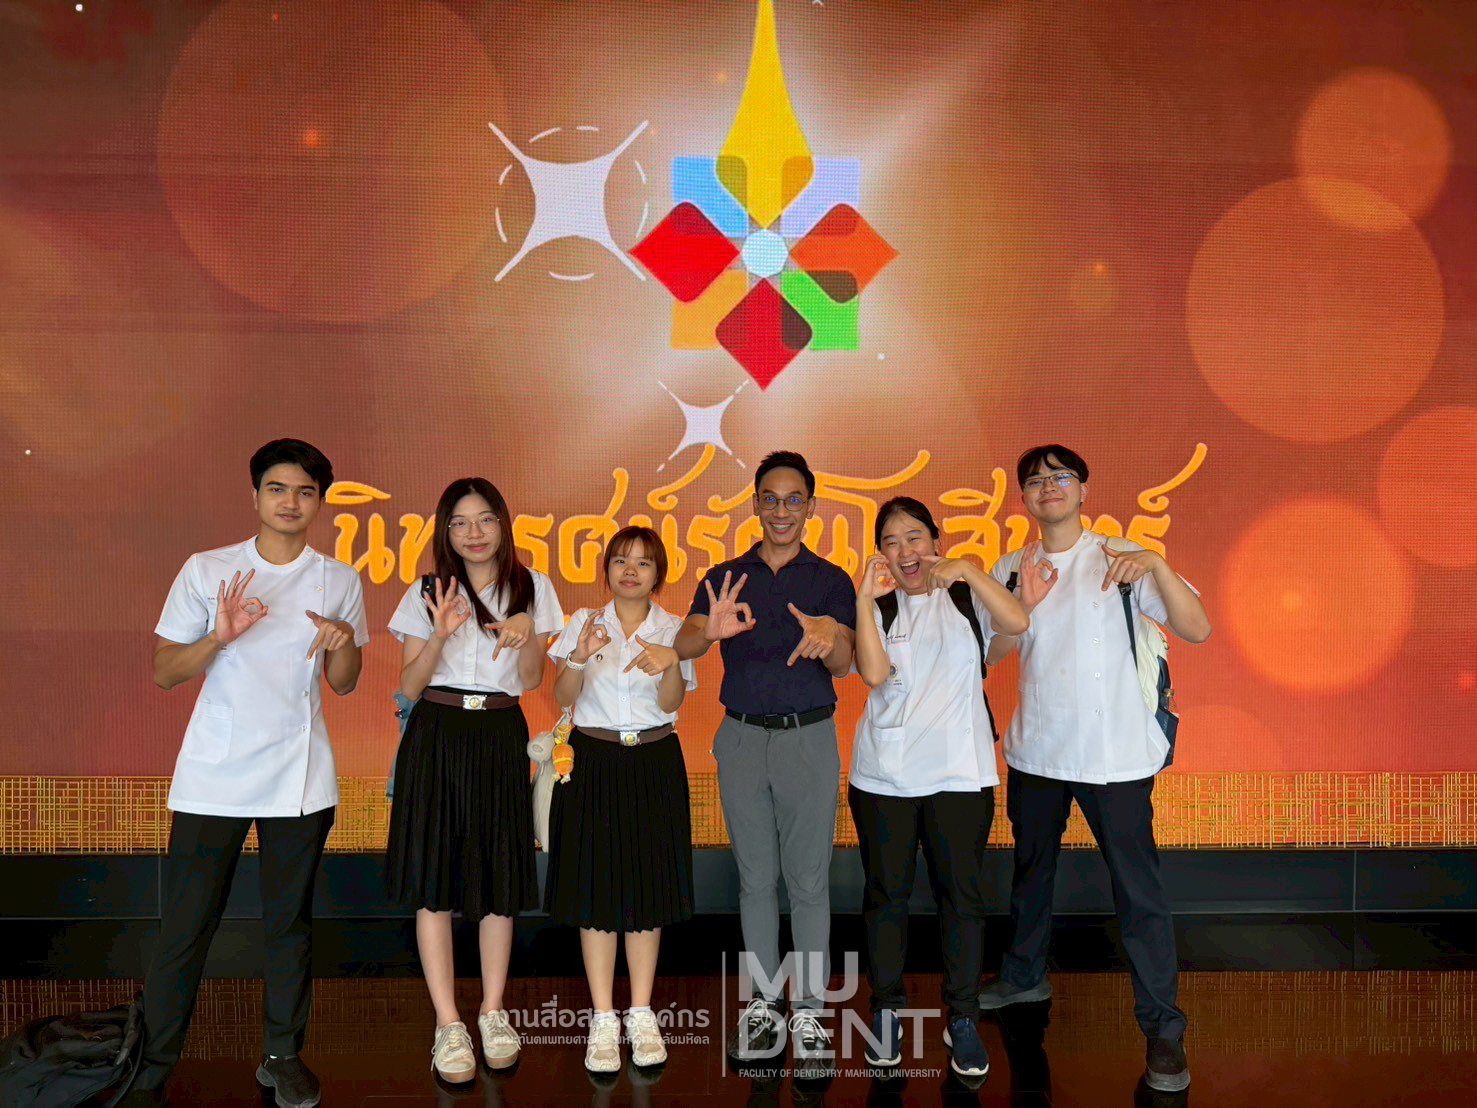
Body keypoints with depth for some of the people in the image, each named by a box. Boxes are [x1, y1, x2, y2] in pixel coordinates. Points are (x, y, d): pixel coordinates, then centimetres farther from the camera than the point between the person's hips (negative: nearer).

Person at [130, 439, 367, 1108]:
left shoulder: (339, 581, 6)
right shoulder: (206, 571, 1)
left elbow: (343, 684, 9)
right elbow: (163, 672, 1)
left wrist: (345, 641, -12)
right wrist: (221, 636, -17)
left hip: (300, 777, 1)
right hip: (213, 776, -1)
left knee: (289, 922, 10)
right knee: (184, 927, 1)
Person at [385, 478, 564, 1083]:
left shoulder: (532, 588, 6)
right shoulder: (427, 594, 4)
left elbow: (531, 681, 5)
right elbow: (410, 688, 1)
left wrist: (527, 635, -14)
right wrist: (441, 634, -15)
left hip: (501, 738, 1)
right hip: (437, 736, -1)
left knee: (500, 877, 5)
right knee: (434, 877, -1)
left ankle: (493, 1011, 22)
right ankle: (448, 1023, 10)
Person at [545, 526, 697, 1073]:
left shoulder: (674, 628, 3)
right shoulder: (584, 622, 2)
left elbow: (671, 703, -9)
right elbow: (562, 698, -8)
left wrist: (670, 661, -29)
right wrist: (581, 657, -27)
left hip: (654, 763, 1)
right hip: (593, 761, 0)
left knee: (649, 885, 5)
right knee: (596, 885, 1)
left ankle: (642, 1016, 19)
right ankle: (603, 1019, 13)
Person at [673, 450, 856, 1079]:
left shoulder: (831, 581, 2)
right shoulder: (724, 578, 6)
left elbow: (843, 664, -11)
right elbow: (683, 645, -10)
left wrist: (827, 637, -36)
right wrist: (712, 632, -34)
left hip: (809, 738, -2)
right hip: (742, 738, 2)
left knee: (808, 880, 2)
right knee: (755, 878, 11)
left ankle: (809, 1013, 12)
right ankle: (764, 1002, 23)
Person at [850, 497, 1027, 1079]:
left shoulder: (964, 597, 5)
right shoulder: (877, 606, 6)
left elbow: (1017, 622, -15)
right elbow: (874, 671, -13)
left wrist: (972, 571, -25)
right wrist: (865, 596, -17)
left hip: (960, 773, -1)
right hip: (883, 775, 1)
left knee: (961, 894, 4)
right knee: (886, 894, 9)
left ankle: (963, 1019, 19)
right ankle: (886, 1010, 26)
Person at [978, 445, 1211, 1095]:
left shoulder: (1121, 560, -6)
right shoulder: (1012, 570, 5)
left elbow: (1197, 631, -14)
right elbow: (992, 655, 0)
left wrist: (1158, 566, -30)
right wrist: (1024, 608, -17)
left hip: (1115, 754, -4)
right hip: (1036, 749, 4)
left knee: (1138, 888, -3)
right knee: (1031, 870, 20)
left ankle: (1163, 1027, 11)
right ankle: (1024, 975, 41)